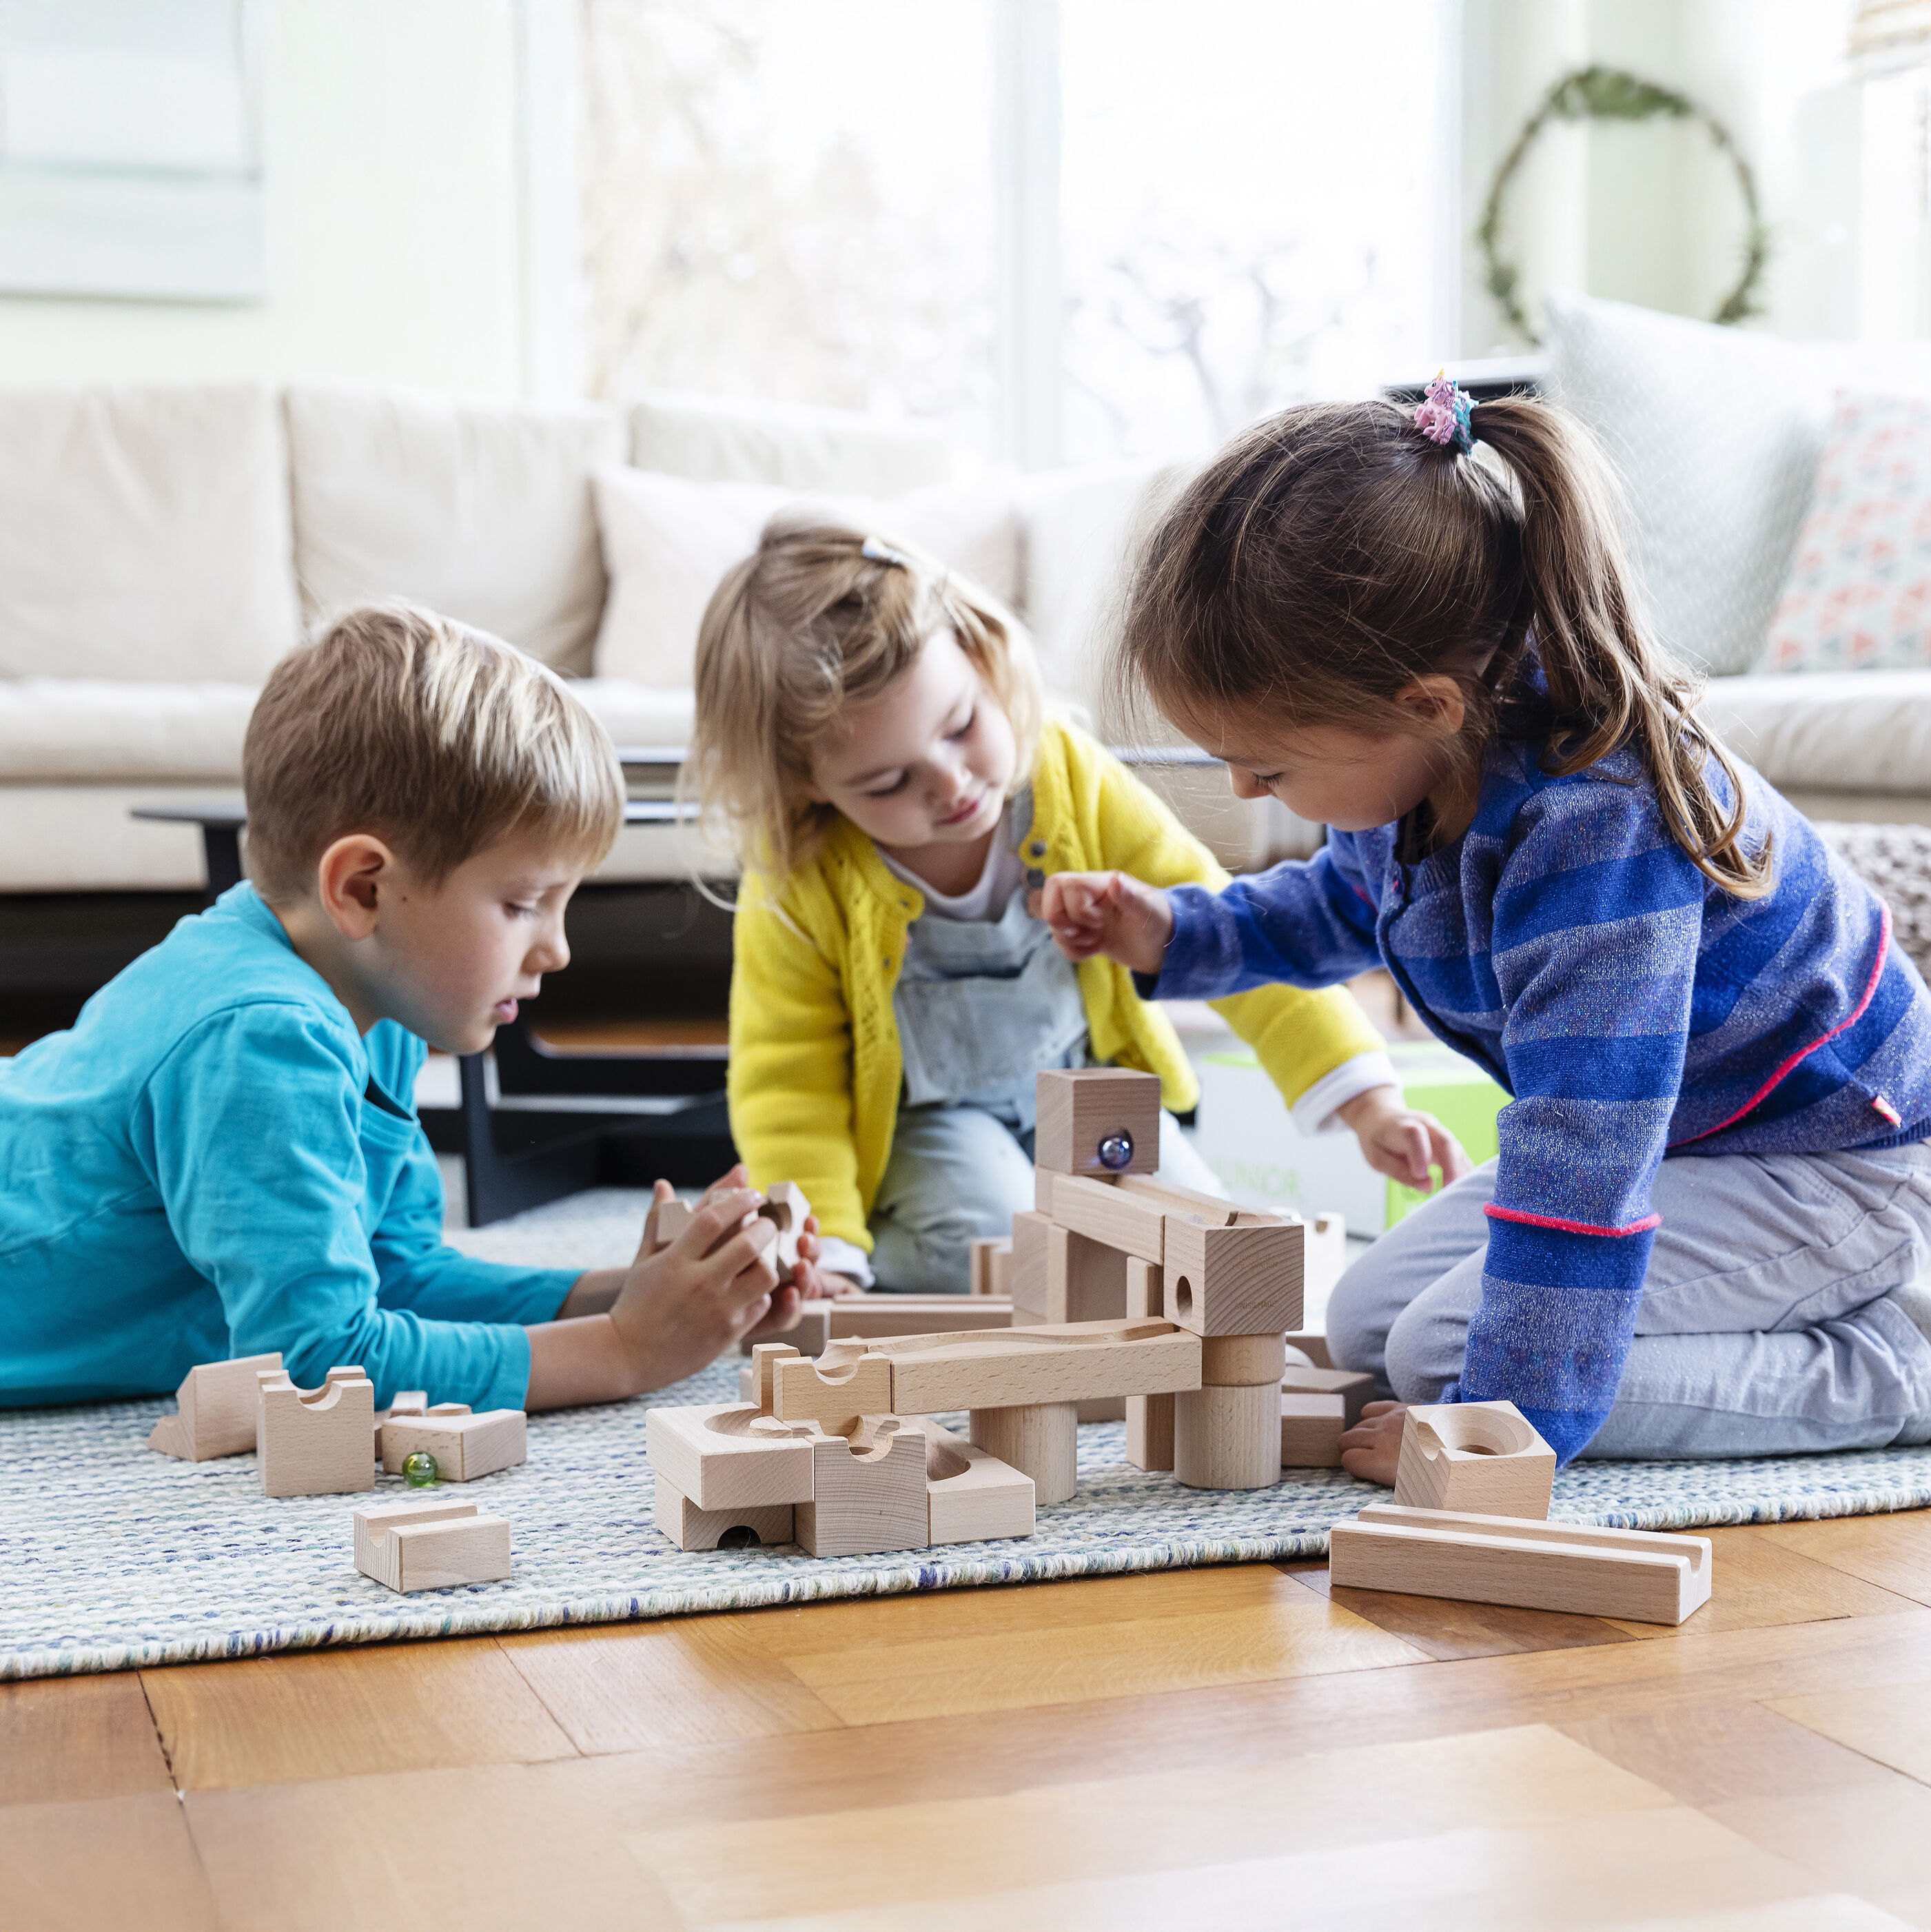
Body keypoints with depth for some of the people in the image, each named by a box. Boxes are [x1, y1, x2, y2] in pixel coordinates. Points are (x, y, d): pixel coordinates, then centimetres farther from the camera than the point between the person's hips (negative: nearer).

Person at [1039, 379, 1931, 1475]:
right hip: (1664, 1129, 10)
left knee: (1445, 1353, -20)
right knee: (1368, 1322, 8)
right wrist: (1174, 934, 0)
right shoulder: (1427, 760, -9)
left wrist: (1496, 1422, -33)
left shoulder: (1592, 831, -37)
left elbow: (1580, 1161, -37)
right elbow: (1348, 899, 16)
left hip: (1838, 1165, -10)